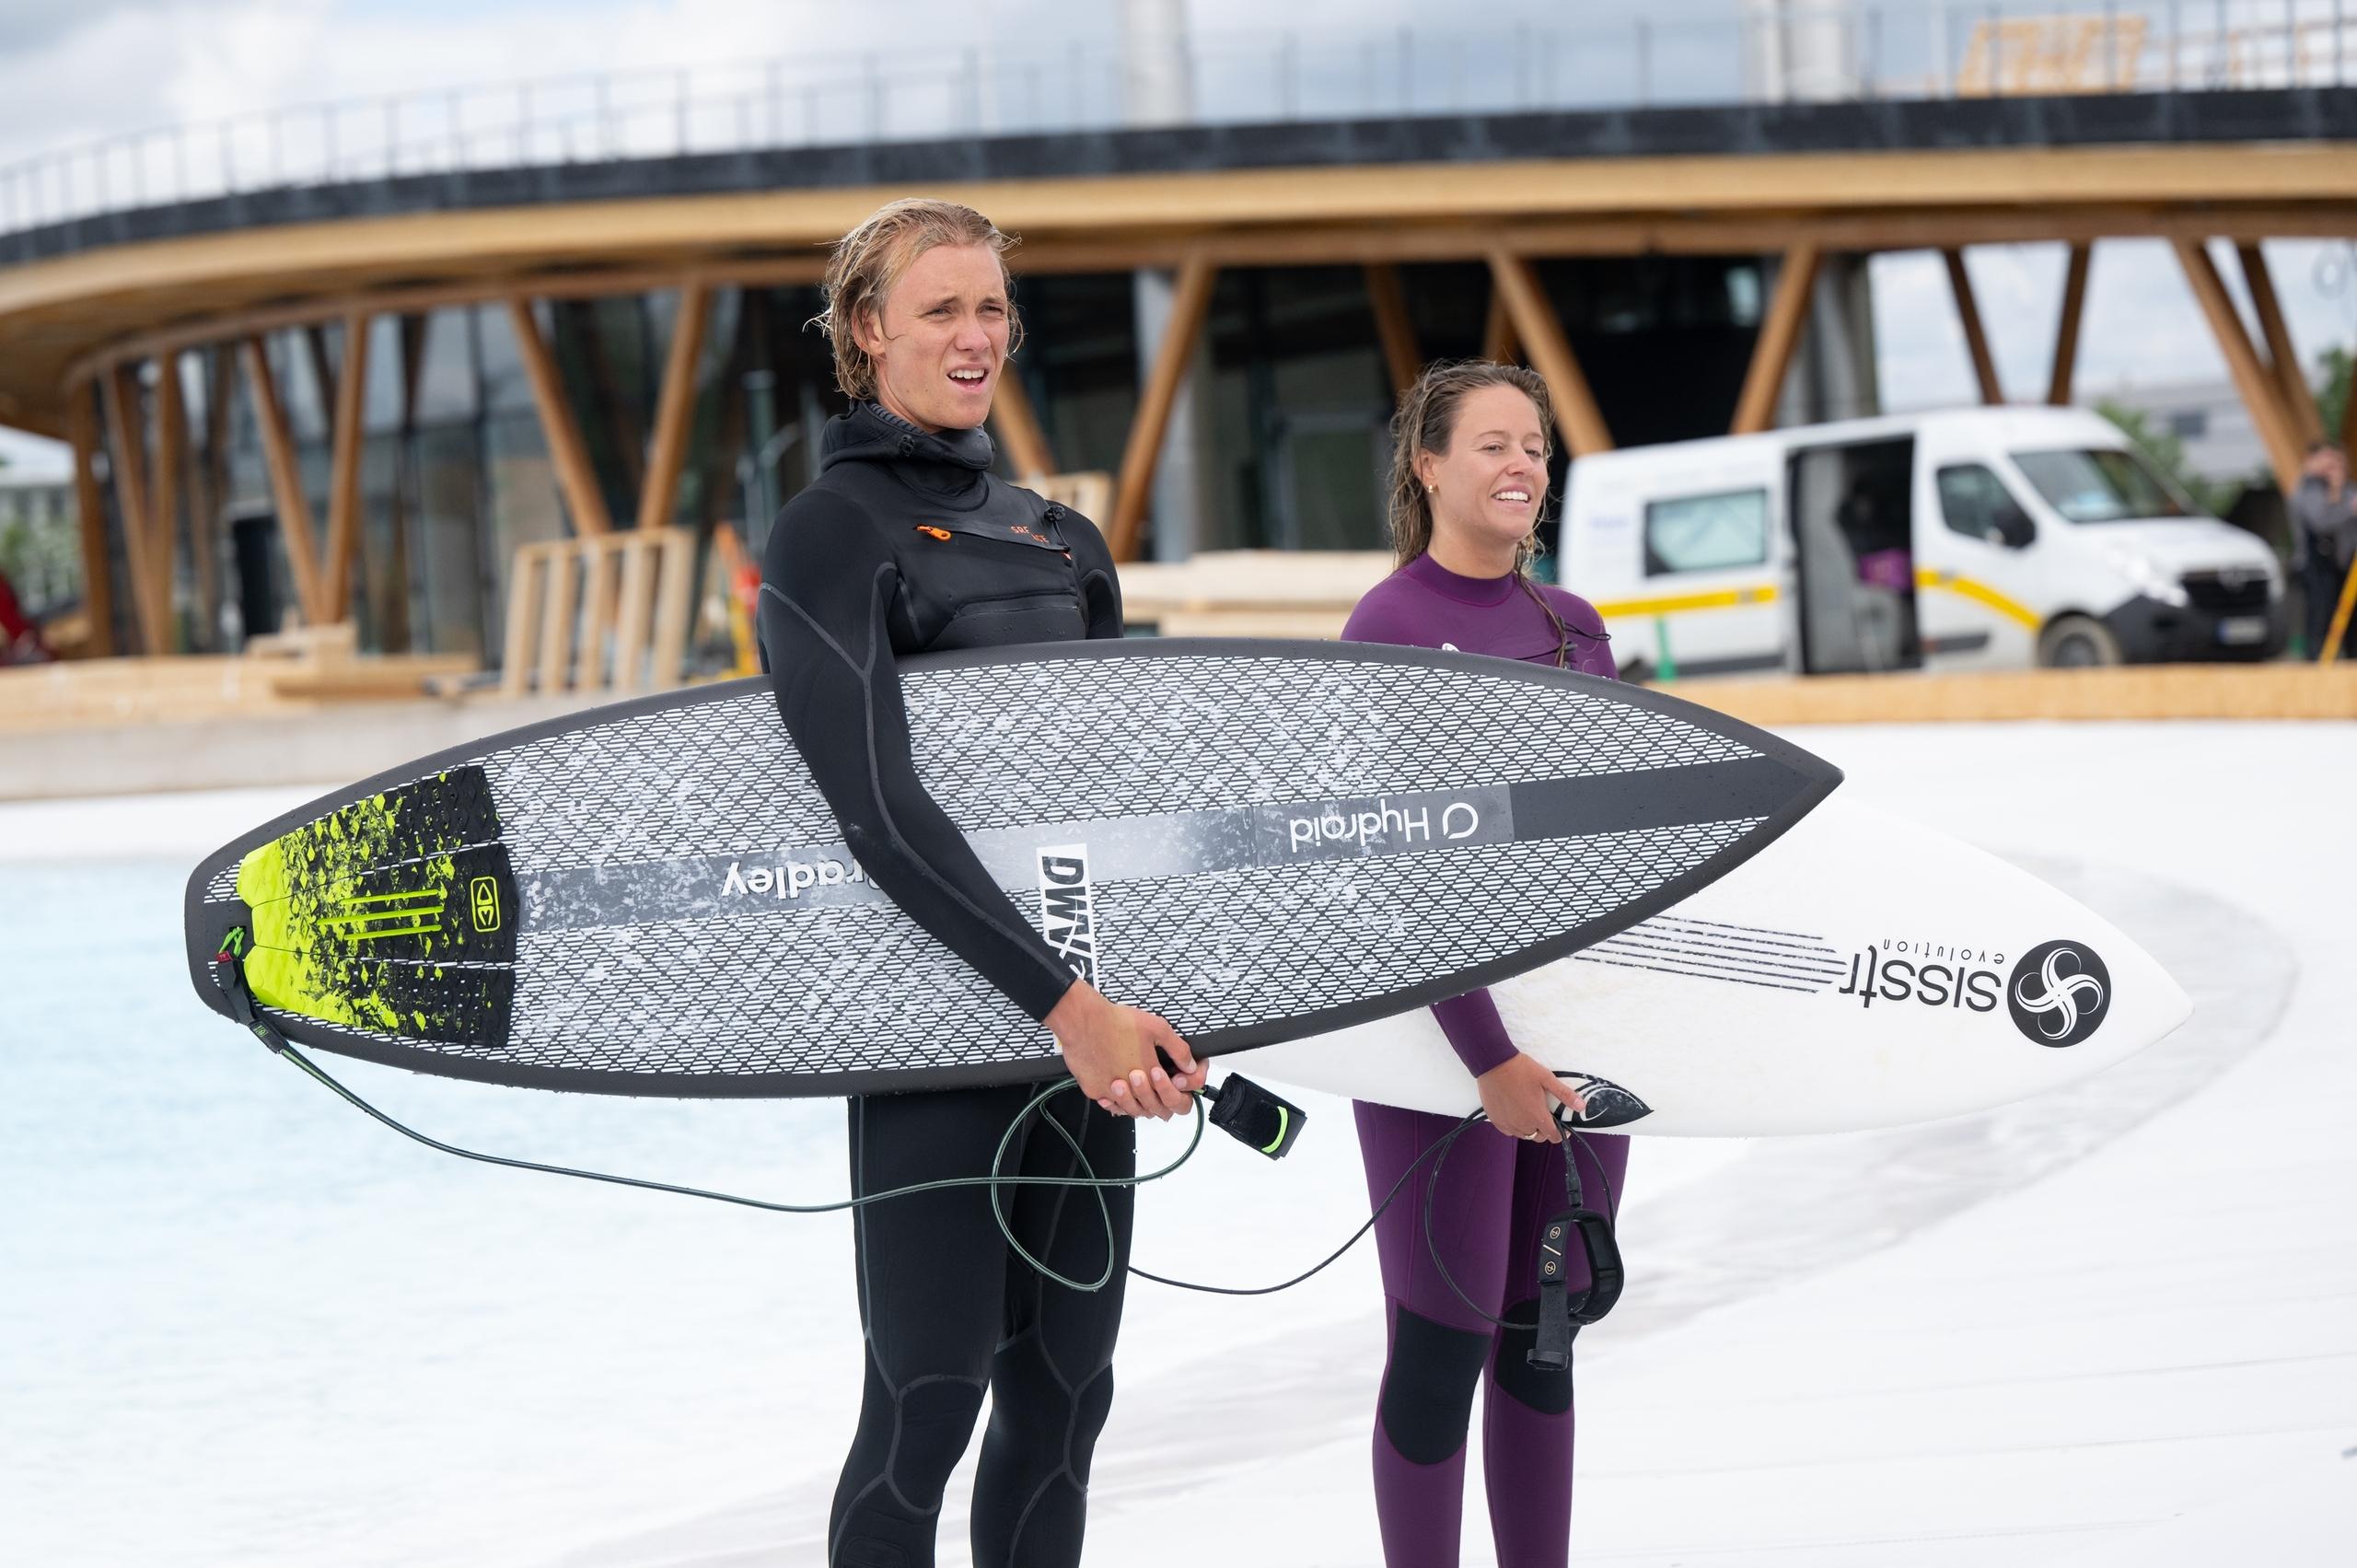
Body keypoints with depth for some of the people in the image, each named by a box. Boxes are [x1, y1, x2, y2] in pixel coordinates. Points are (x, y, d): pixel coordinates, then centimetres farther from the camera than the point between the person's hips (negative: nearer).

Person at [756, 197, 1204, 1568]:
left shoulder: (1060, 542, 16)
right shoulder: (833, 533, -7)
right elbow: (881, 809, -18)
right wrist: (1071, 1003, -24)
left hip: (1081, 1016, 7)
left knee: (1061, 1400, 8)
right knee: (926, 1404, -9)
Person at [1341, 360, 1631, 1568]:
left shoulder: (1572, 626, 11)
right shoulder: (1389, 626, -9)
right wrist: (1488, 1053, -20)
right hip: (1439, 1024, -6)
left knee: (1544, 1333, 11)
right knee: (1445, 1335, -3)